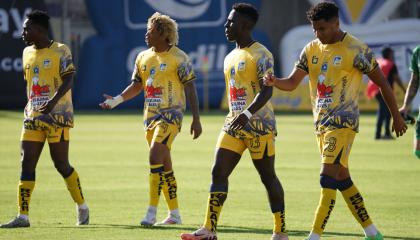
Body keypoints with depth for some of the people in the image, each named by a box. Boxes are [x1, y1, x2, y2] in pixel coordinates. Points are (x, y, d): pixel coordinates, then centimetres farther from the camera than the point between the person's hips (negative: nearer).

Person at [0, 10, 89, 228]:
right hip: (33, 117, 6)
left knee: (61, 164, -2)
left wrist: (53, 101, -30)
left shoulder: (60, 51, -6)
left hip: (57, 115, -6)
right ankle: (23, 216, -5)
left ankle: (82, 208, 17)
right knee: (27, 164, -3)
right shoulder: (27, 52, 14)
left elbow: (68, 80, -16)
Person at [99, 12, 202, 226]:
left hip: (170, 113, -7)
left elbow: (190, 87, -7)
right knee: (164, 165, 10)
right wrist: (117, 100, 0)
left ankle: (152, 212, -18)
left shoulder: (178, 57, -7)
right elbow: (136, 86, 17)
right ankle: (174, 213, 18)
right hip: (150, 114, 7)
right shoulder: (143, 57, 11)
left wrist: (196, 119, -10)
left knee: (155, 155, -20)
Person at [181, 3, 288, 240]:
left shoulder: (260, 54, -10)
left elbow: (267, 90, -20)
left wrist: (247, 114, -32)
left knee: (268, 177, 0)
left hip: (259, 125, -8)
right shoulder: (231, 57, 16)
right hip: (234, 124, 8)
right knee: (218, 173, -3)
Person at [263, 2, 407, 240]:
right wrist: (274, 82, -17)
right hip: (321, 122, 8)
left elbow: (381, 81, -1)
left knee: (328, 177, -16)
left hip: (343, 121, -8)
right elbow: (292, 82, 6)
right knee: (343, 180, 12)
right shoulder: (311, 49, 9)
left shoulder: (355, 50, -9)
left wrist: (396, 116, 3)